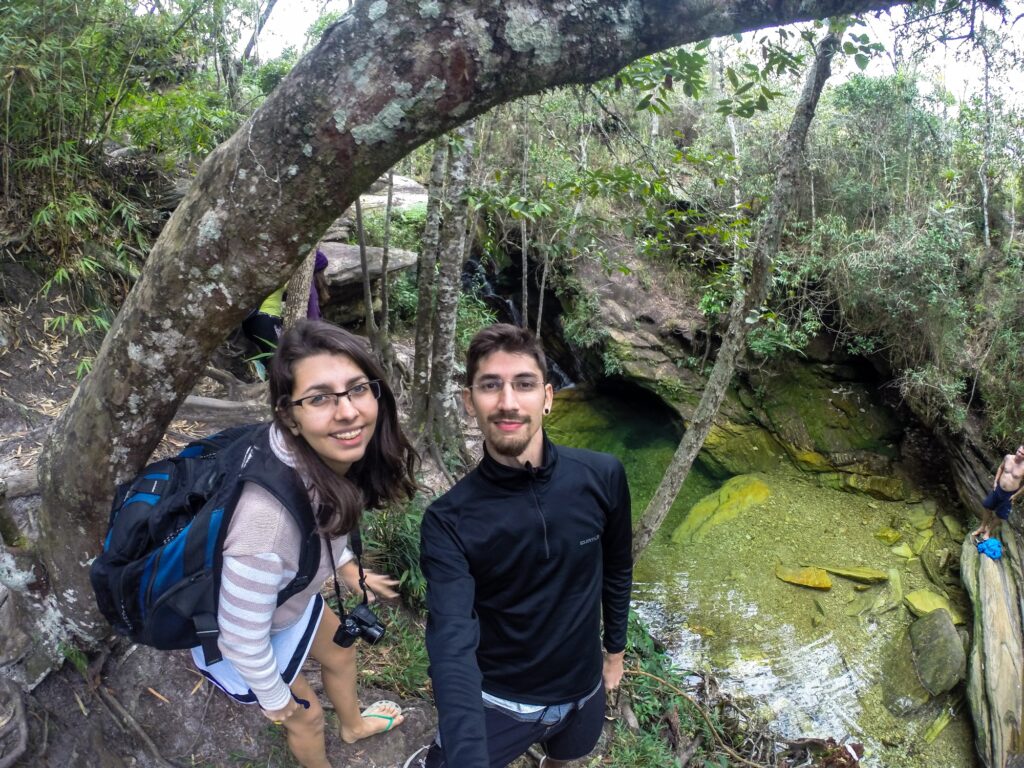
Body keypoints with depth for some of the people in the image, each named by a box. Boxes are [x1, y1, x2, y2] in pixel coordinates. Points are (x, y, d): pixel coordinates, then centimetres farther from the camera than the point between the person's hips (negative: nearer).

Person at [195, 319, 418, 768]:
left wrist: (346, 567, 11)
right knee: (306, 716, 22)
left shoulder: (334, 456, -24)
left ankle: (352, 726, 66)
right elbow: (242, 638, -30)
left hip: (292, 598, 6)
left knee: (340, 653, 32)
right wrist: (276, 699, -12)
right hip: (242, 636, -6)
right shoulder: (267, 516, -46)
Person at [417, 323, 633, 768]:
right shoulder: (448, 522, -25)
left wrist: (615, 648, 12)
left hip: (582, 689, 3)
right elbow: (453, 644, -34)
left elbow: (617, 568, -1)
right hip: (495, 699, -3)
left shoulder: (602, 477, -18)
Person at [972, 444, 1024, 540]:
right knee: (988, 508, 17)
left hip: (1009, 495, -3)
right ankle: (982, 527, 39)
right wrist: (995, 481, 2)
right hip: (998, 489, 3)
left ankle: (988, 532, 36)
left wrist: (1015, 495, -9)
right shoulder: (1008, 457, -13)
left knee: (999, 515, 13)